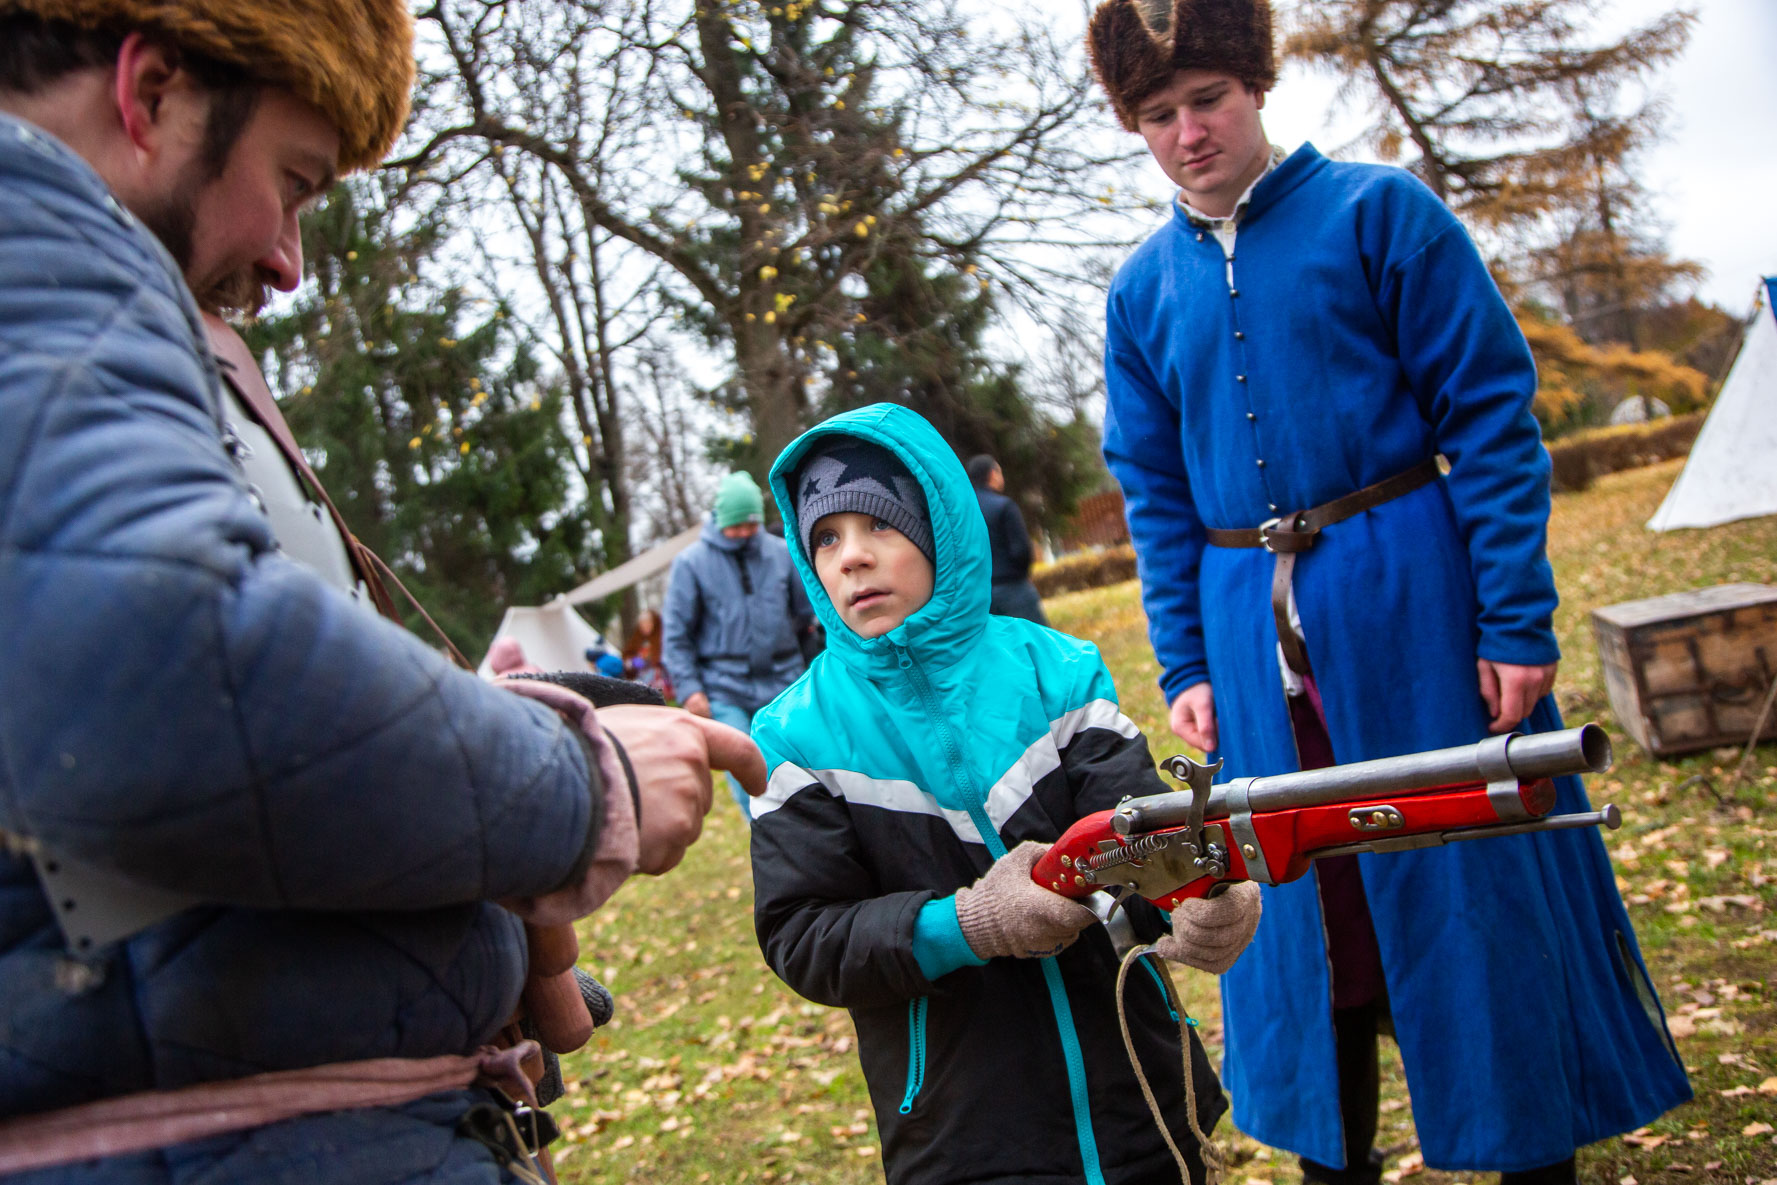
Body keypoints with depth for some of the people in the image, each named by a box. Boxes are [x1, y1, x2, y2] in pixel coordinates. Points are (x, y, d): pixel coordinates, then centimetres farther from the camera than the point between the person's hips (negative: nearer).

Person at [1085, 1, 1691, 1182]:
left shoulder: (1380, 213, -3)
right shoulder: (1144, 288, 9)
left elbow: (1491, 413, -6)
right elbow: (1156, 495, 12)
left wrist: (1518, 617, -12)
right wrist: (1184, 666, 6)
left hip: (1410, 593, -3)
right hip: (1253, 628, 4)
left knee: (1477, 872, 5)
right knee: (1307, 899, 12)